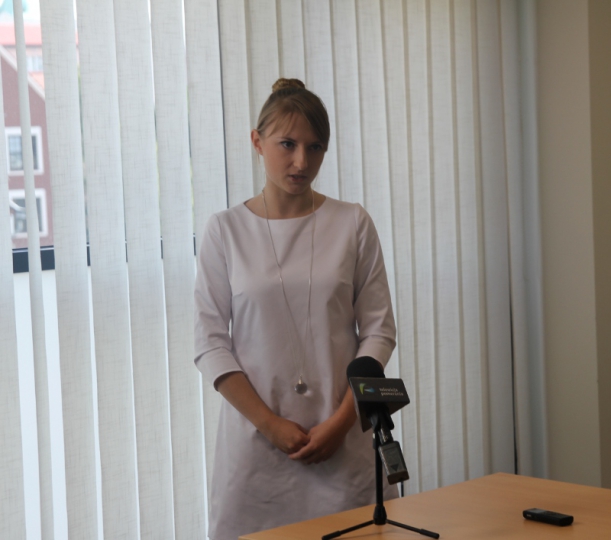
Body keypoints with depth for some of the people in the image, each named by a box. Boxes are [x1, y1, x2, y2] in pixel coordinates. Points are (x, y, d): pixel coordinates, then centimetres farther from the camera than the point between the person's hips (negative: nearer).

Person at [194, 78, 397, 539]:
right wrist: (270, 424, -9)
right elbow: (211, 343, -1)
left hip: (342, 437, 1)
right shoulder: (226, 231, 2)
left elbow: (378, 331, 2)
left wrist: (342, 420, -8)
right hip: (258, 435, 0)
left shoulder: (352, 224, 3)